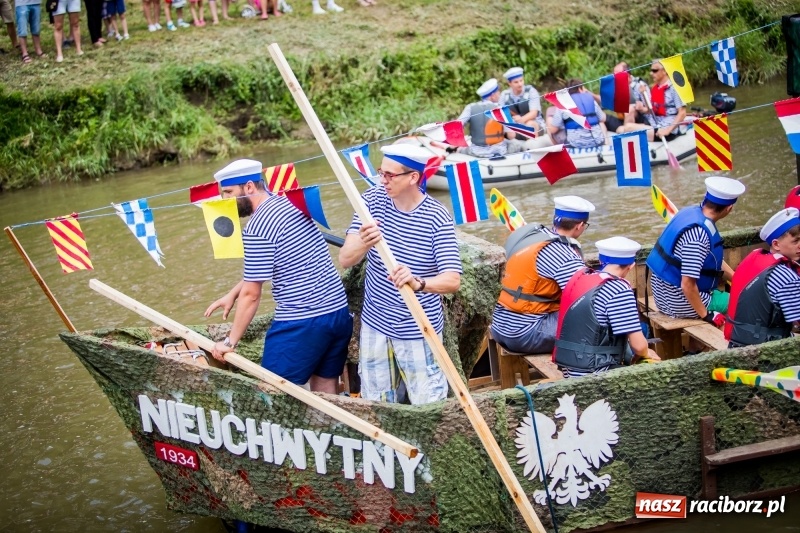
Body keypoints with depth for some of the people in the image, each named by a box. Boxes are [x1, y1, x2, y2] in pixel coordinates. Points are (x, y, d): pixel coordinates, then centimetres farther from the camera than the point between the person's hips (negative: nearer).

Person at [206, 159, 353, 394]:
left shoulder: (258, 227, -15)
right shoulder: (288, 203, 11)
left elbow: (251, 294, -12)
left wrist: (230, 341, -3)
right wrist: (232, 294, 23)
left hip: (301, 323, -8)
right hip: (338, 312, 8)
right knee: (326, 388, 15)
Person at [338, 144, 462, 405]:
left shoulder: (437, 218, -18)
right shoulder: (374, 199, -8)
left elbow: (452, 280, -25)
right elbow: (345, 259, -15)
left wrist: (418, 283, -46)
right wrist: (362, 244, -38)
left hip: (418, 331, -4)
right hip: (375, 325, 4)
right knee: (375, 405, 17)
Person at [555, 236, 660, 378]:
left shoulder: (579, 276, 5)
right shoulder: (620, 290, -16)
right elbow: (639, 345, -15)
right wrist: (646, 353, 9)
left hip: (568, 368, 8)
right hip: (594, 374, -8)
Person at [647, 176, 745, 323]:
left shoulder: (692, 212, 0)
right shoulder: (699, 234, -28)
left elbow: (715, 261, 14)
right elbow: (687, 285, -29)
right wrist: (706, 315, -17)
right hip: (679, 301, -9)